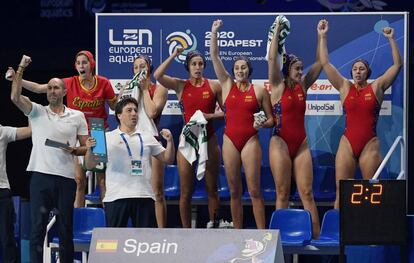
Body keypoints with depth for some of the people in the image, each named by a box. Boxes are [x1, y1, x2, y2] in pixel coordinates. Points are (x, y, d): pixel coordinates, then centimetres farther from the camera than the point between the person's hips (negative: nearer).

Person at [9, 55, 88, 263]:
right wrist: (20, 68, -13)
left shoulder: (77, 116, 8)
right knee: (37, 228, -1)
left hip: (66, 178, 1)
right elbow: (15, 97, -10)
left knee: (65, 229, 5)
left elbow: (86, 147, 10)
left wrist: (74, 150, -12)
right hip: (40, 176, 0)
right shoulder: (36, 111, 6)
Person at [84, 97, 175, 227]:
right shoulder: (107, 138, 7)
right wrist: (90, 149, -16)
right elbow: (90, 165, 4)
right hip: (116, 197, -2)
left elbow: (167, 159, 16)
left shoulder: (147, 137, 15)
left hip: (144, 196, 3)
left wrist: (170, 141, -1)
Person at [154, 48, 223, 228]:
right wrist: (174, 55, -10)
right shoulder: (180, 85, 2)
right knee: (186, 192, 2)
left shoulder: (213, 86, 4)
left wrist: (211, 116, -12)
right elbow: (157, 75, -13)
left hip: (209, 140, 0)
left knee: (212, 189, 7)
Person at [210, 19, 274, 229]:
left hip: (250, 141, -3)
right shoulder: (227, 85, 9)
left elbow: (271, 119, 8)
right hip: (230, 140, 3)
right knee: (234, 191, 5)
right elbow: (214, 57, 5)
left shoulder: (259, 91, 4)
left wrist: (263, 124, -14)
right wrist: (214, 32, -3)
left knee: (254, 190, -7)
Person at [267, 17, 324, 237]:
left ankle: (316, 235, -4)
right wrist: (277, 29, -14)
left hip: (301, 144, 4)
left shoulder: (303, 86, 9)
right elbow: (272, 58, -14)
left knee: (307, 193, 0)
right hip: (281, 143, -4)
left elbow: (320, 62, 9)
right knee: (282, 193, -1)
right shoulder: (278, 86, -3)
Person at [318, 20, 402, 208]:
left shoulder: (376, 87, 6)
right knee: (341, 191, -3)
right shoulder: (345, 87, 8)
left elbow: (397, 64, 2)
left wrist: (391, 39, -2)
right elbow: (325, 63, 6)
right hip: (347, 145, 1)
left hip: (370, 145, -1)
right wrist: (323, 37, 3)